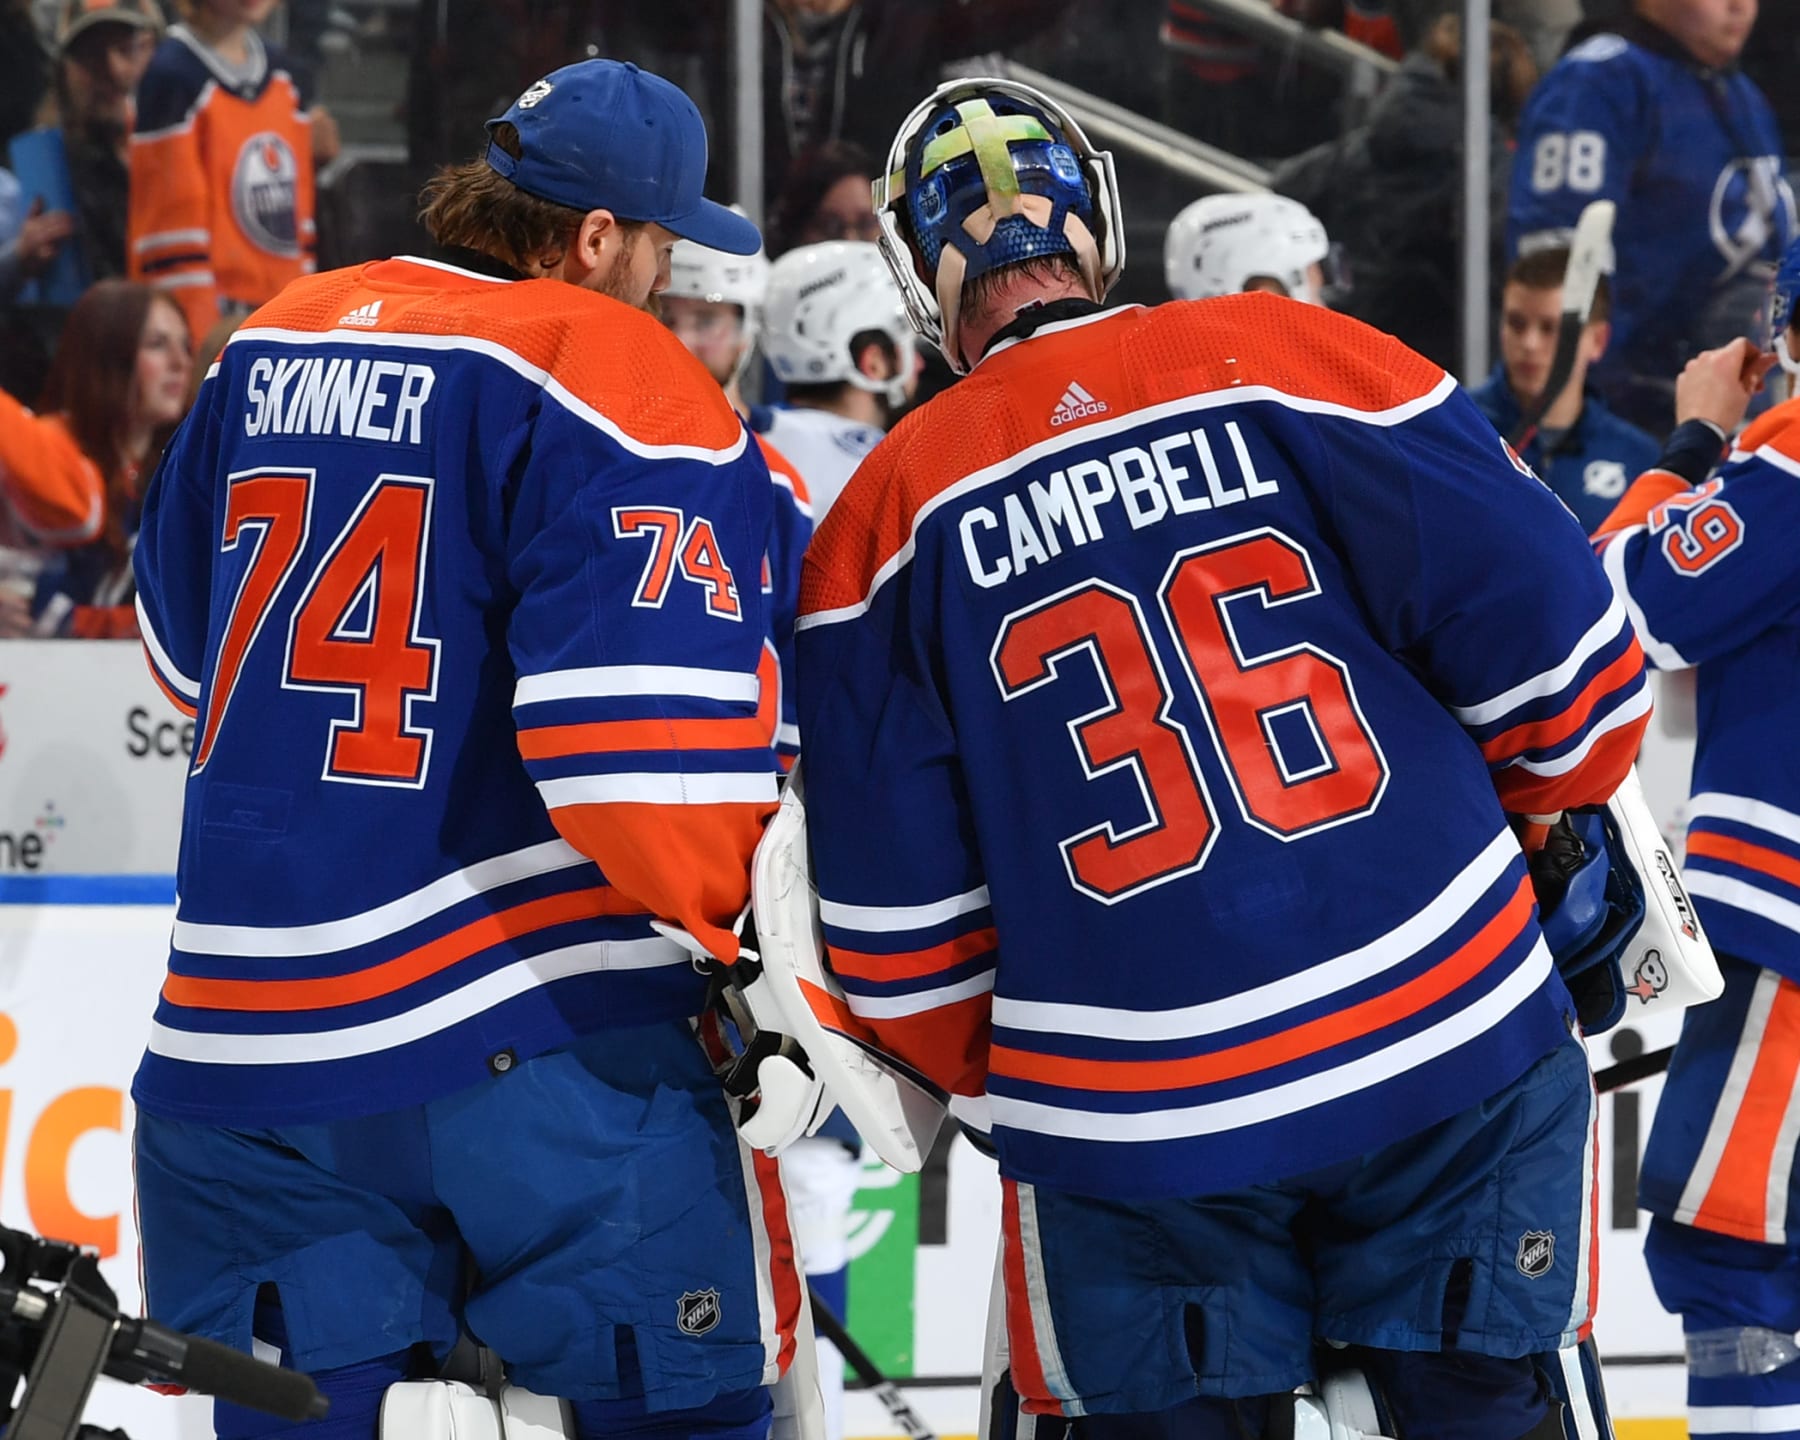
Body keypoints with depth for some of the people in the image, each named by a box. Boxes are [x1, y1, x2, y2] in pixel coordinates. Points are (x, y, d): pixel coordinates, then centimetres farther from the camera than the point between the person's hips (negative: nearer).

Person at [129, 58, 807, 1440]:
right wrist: (758, 954, -6)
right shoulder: (617, 379, -10)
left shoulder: (273, 350, 11)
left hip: (242, 1034, 6)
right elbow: (642, 737, -18)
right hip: (527, 1029, -6)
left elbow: (191, 645, 24)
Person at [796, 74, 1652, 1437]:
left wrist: (996, 1067, 22)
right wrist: (1541, 799, 18)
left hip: (1128, 1119, 1)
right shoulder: (1294, 363, -2)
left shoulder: (885, 518, 3)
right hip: (1452, 1043, -1)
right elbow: (1559, 655, -3)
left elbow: (898, 930, 4)